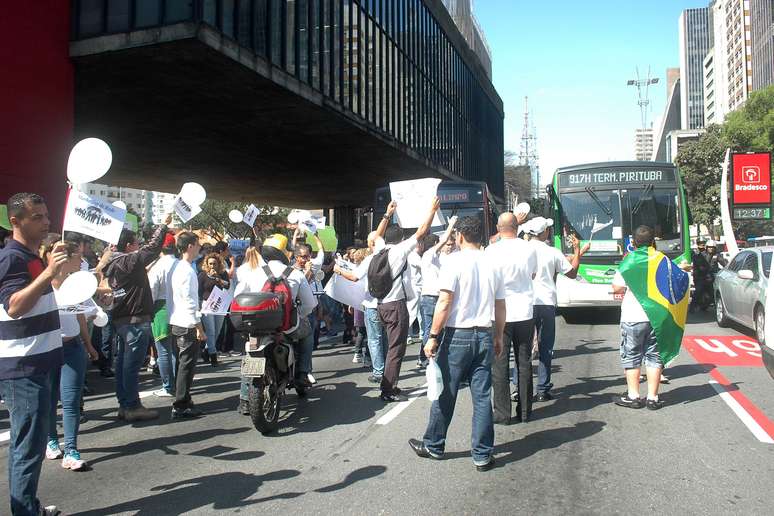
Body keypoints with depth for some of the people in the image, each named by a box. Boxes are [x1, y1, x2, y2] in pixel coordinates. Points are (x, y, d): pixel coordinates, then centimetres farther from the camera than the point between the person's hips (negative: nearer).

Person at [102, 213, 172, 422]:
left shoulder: (112, 264, 11)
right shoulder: (130, 261, -15)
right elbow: (153, 247, -12)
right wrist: (164, 225, -1)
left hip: (120, 319, 9)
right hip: (136, 320, -9)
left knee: (123, 362, 12)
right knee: (132, 363, -5)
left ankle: (124, 405, 19)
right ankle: (132, 407, 1)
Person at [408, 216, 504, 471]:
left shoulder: (455, 260, -9)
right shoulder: (491, 263, 6)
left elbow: (445, 302, -15)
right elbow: (500, 305, 9)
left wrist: (433, 336, -12)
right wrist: (499, 336, 20)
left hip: (457, 335, -4)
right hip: (484, 336, 5)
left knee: (445, 394, 8)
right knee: (482, 397, 8)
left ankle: (433, 446, 23)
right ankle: (483, 455, 13)